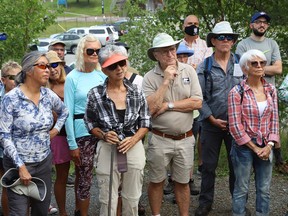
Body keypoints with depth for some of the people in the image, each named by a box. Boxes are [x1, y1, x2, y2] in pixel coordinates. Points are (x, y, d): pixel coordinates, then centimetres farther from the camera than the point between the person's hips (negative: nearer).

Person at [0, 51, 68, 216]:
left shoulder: (49, 95, 1)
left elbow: (64, 111, 22)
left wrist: (55, 130, 7)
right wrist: (21, 166, -18)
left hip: (44, 162, 5)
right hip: (18, 163, -5)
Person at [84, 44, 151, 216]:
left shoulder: (137, 92, -2)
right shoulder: (95, 94, -8)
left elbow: (145, 122, 5)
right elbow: (90, 123, 3)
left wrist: (133, 139, -11)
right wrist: (104, 135, -14)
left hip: (134, 148, 2)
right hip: (107, 151, -2)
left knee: (132, 201, 13)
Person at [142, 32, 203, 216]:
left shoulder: (189, 71, -2)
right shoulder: (150, 77, -7)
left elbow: (197, 103, -10)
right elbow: (150, 108, -19)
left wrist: (168, 105, -13)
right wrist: (166, 81, -20)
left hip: (185, 139, 1)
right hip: (160, 139, -1)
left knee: (183, 182, 14)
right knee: (157, 181, 12)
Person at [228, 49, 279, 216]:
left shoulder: (271, 90, 4)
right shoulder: (237, 92, -10)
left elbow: (275, 120, 6)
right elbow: (235, 126, -12)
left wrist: (269, 145, -5)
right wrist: (255, 148, -11)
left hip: (266, 147, 4)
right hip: (244, 146, -4)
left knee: (264, 190, 10)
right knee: (242, 189, 6)